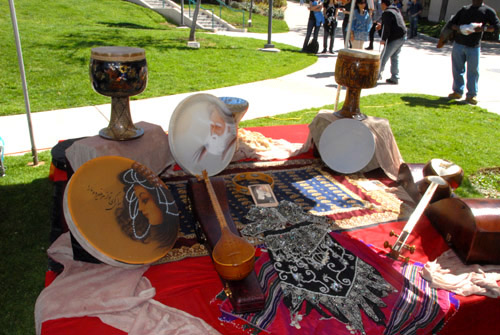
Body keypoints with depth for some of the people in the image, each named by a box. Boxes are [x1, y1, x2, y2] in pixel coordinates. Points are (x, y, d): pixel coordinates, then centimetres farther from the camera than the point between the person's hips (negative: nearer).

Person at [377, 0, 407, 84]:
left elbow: (386, 27, -19)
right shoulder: (396, 10, 19)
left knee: (384, 57, -2)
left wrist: (383, 39, -18)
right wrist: (381, 26, 31)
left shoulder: (386, 13, -11)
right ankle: (395, 78, 13)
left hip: (394, 38, -9)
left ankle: (377, 75, 3)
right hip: (402, 37, 9)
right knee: (395, 58, 13)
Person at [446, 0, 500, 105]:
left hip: (474, 47, -3)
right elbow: (451, 23, 13)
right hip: (458, 44, 3)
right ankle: (458, 91, 19)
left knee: (473, 71, -2)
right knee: (457, 69, 7)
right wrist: (459, 28, -9)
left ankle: (471, 95, 5)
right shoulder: (464, 9, 14)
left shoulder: (488, 11, 4)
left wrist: (483, 28, -20)